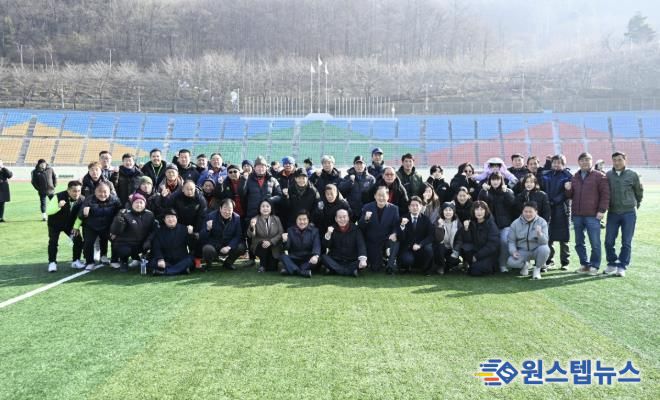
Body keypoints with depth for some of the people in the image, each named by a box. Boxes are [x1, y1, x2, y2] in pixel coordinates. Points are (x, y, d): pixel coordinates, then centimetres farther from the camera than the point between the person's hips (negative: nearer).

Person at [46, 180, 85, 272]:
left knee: (79, 240, -6)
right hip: (55, 224, -2)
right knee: (53, 242, -13)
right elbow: (48, 211, -27)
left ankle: (76, 261, 10)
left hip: (70, 224, 3)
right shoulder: (59, 197, -28)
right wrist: (58, 206, -45)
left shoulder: (82, 200, -20)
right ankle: (52, 263, 1)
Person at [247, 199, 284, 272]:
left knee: (272, 268, -12)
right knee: (263, 245, -34)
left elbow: (281, 233, -7)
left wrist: (270, 242, -22)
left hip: (274, 248, 1)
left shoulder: (276, 219, 0)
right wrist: (252, 227, -39)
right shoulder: (255, 219, -6)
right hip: (259, 246, -1)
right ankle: (262, 265, -10)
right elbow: (250, 236, -17)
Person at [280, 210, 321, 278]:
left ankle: (290, 270, -33)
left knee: (317, 259, -32)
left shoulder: (314, 230, -1)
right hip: (294, 259, 1)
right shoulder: (290, 230, 2)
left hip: (308, 260, -1)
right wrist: (285, 241, -31)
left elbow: (316, 246, -15)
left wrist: (316, 256, -38)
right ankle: (303, 272, -41)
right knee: (283, 256, -26)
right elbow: (287, 248, -6)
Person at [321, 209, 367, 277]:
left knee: (363, 263, -28)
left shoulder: (355, 229, 0)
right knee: (323, 257, -28)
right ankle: (351, 271, -28)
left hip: (351, 261, -1)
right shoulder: (332, 229, 4)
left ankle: (334, 270, -26)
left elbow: (361, 245, -14)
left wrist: (363, 259, -32)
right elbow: (326, 245, -4)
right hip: (335, 261, 1)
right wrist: (328, 234, -24)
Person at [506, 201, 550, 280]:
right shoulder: (516, 223, -4)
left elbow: (545, 242, -17)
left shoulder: (542, 222, -8)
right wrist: (513, 251, -19)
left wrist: (540, 234, -38)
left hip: (537, 250, -1)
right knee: (510, 262, -27)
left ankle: (537, 269, -5)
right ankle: (524, 264, 12)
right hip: (522, 252, 1)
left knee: (545, 249, -35)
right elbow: (511, 241, 0)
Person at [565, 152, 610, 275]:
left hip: (593, 215, -5)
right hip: (577, 215, 6)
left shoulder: (599, 176, -1)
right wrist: (568, 190, -1)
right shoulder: (575, 177, 15)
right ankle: (584, 264, 21)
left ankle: (594, 266, 9)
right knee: (579, 242, 10)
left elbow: (605, 194, -5)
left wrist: (602, 210, -12)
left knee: (595, 242, -2)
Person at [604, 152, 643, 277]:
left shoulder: (632, 175, -4)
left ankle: (622, 266, 9)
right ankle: (612, 264, 21)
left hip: (629, 213, -2)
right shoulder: (608, 175, -1)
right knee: (609, 241, 5)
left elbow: (639, 192, 9)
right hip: (612, 213, 2)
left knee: (626, 242, 1)